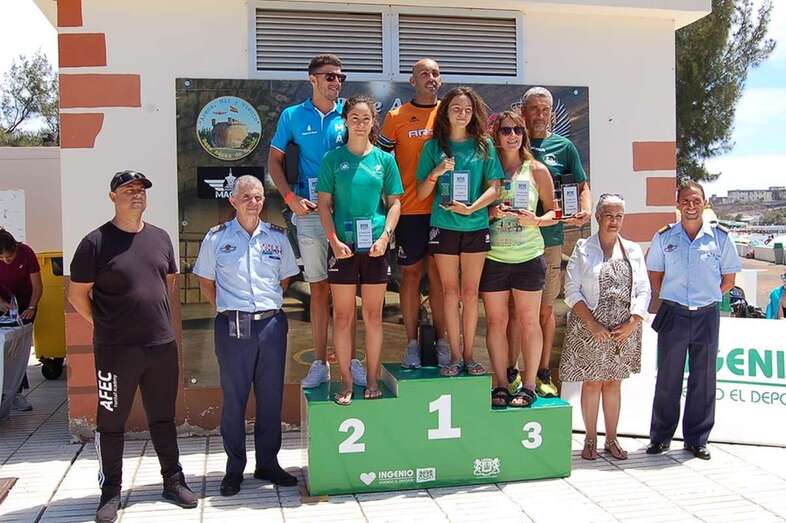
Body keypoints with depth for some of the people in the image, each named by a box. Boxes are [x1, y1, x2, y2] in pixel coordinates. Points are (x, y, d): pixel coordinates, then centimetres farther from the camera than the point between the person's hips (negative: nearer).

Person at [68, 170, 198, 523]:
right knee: (111, 421, 7)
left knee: (163, 417, 14)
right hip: (115, 350, -4)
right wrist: (105, 325, -1)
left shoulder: (160, 237, 8)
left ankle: (173, 481, 26)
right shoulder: (96, 242, -6)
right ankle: (111, 492, 20)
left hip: (162, 345, 4)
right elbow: (77, 294, -2)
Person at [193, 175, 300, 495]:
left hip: (271, 324, 2)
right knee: (233, 397, 4)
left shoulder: (277, 237, 9)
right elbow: (205, 282, 10)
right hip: (232, 327, -2)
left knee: (271, 396, 8)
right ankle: (234, 468, 17)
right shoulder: (216, 237, 3)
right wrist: (225, 310, 3)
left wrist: (271, 305, 9)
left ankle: (267, 463, 22)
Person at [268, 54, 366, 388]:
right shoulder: (292, 116, 6)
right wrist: (290, 198, -5)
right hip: (310, 212, 0)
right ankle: (320, 363, 15)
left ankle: (350, 360, 14)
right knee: (318, 288, 6)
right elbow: (274, 160, 9)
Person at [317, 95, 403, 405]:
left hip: (376, 246, 1)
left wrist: (385, 236, -7)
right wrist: (334, 240, -10)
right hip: (342, 246, -1)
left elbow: (394, 203, 7)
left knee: (373, 316, 8)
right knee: (343, 317, 4)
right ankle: (346, 382, 14)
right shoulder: (333, 159, 3)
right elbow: (324, 203, 1)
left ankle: (372, 380, 19)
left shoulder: (384, 159, 6)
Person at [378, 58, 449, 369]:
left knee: (438, 274, 6)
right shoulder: (396, 117, 2)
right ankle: (412, 343, 12)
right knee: (411, 273, 5)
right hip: (410, 209, -1)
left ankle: (441, 340, 15)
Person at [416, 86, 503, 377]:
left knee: (470, 292, 5)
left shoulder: (484, 145, 4)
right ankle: (455, 356, 13)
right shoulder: (434, 146, 4)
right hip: (443, 225, 0)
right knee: (450, 292, 4)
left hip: (476, 226, 0)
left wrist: (471, 208, -14)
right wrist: (436, 173, -14)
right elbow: (421, 193, 4)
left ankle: (468, 354, 15)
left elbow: (495, 188, 1)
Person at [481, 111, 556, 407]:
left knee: (528, 321, 4)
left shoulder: (537, 171, 5)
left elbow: (553, 212, 7)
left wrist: (535, 220, -13)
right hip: (492, 257, 1)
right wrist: (492, 213, -11)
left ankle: (529, 385, 14)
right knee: (496, 321, 4)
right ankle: (501, 384, 15)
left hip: (528, 257, -1)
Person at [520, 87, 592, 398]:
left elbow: (582, 186, 10)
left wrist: (585, 210, -10)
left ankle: (543, 373, 19)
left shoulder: (563, 147, 8)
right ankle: (510, 371, 16)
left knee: (545, 308, 8)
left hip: (549, 236, 1)